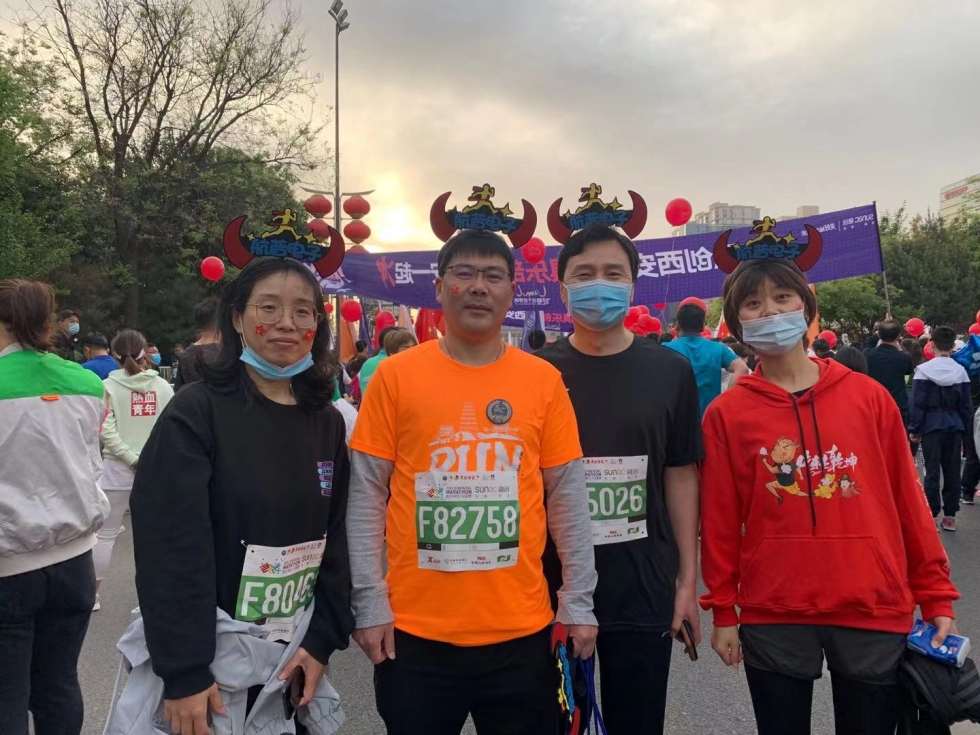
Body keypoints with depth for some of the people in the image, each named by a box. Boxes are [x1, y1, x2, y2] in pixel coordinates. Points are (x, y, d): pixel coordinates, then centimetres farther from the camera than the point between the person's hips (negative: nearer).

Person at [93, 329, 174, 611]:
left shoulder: (109, 386, -5)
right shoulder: (163, 386, 0)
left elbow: (107, 432, -13)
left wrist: (133, 458, -11)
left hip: (117, 468, -1)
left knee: (106, 534, 9)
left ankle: (92, 594, 17)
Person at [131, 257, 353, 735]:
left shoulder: (328, 423, 2)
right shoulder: (196, 412, -13)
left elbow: (336, 538, 4)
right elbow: (169, 546, -17)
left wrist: (322, 640, -4)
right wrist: (183, 672, -18)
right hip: (210, 661, -4)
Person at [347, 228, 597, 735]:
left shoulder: (543, 380, 0)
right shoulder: (395, 375, -3)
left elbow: (567, 499, 3)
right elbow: (365, 498, -1)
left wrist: (578, 604, 2)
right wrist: (369, 603, -4)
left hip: (521, 630, 1)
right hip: (415, 630, -1)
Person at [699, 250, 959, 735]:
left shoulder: (868, 397, 1)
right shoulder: (726, 414, -3)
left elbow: (907, 502, 4)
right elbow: (720, 520, -2)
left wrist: (936, 595, 6)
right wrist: (723, 610, 1)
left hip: (875, 610, 1)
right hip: (772, 616, -1)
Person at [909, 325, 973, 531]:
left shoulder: (924, 369, -8)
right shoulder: (961, 370, 2)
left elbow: (917, 403, -9)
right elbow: (967, 405, 7)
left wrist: (914, 429, -3)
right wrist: (964, 430, 15)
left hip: (932, 424, -3)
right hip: (954, 424, 3)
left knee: (932, 471, 1)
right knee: (952, 471, 9)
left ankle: (932, 516, 1)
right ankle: (950, 516, 14)